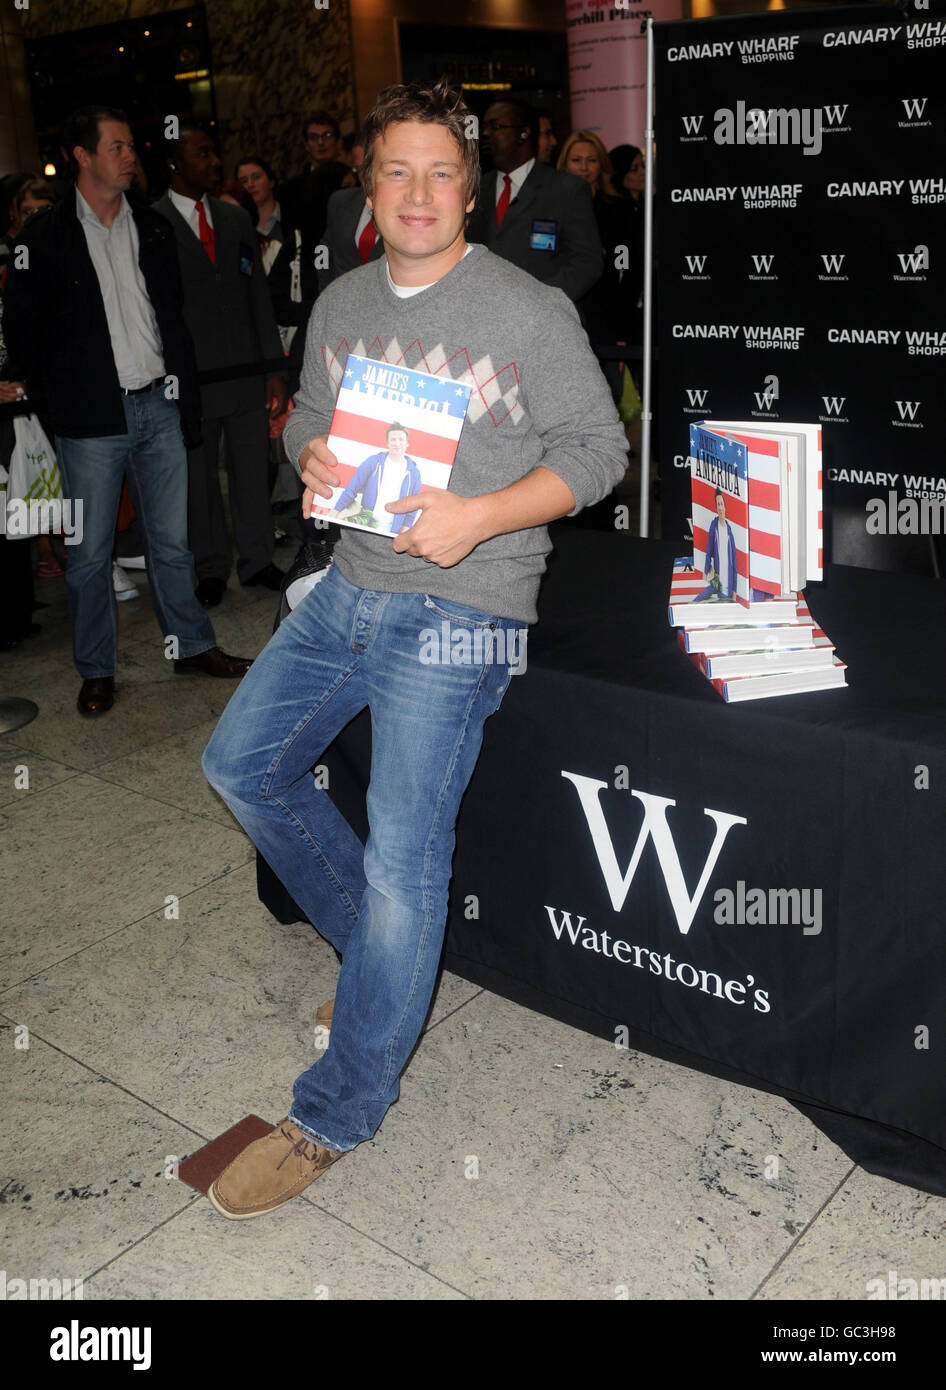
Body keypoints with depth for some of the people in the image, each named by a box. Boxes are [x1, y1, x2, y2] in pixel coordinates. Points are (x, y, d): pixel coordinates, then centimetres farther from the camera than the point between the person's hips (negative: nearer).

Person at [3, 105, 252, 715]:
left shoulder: (153, 229, 11)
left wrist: (187, 398, 9)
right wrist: (62, 398, -3)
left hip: (158, 406, 3)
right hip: (92, 417, -3)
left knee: (172, 539, 10)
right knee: (91, 552, 4)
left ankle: (193, 644, 24)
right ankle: (97, 670, 16)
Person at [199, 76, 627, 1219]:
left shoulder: (529, 310, -7)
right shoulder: (341, 306, 11)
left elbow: (596, 449, -6)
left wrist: (476, 516, -20)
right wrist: (313, 457, -3)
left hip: (459, 609, -7)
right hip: (351, 586, 8)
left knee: (402, 859, -9)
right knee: (241, 762, 13)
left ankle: (334, 1116, 8)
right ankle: (378, 949, 30)